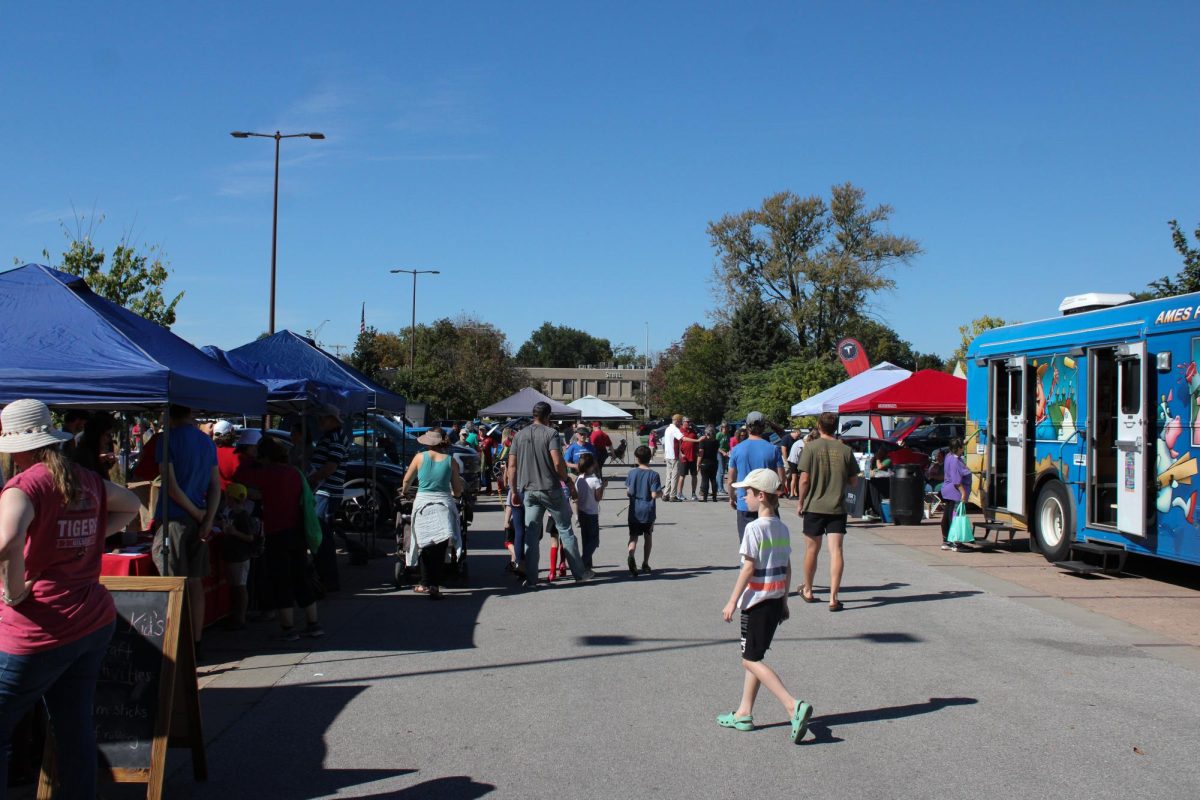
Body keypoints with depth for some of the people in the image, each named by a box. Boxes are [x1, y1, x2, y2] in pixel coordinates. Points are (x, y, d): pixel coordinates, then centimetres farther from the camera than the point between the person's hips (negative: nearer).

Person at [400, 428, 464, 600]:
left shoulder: (420, 457, 1)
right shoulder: (451, 461, 1)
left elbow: (407, 480, 16)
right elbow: (458, 491, 6)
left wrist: (404, 491, 37)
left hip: (423, 503, 0)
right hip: (444, 504, 0)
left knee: (426, 546, 13)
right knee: (439, 548, 1)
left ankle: (426, 584, 18)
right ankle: (435, 586, -5)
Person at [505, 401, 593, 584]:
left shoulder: (519, 435, 8)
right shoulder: (551, 433, -7)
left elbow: (512, 466, 5)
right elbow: (558, 462, -18)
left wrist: (514, 491, 10)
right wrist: (567, 481, -5)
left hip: (528, 491, 4)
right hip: (550, 489, -4)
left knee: (531, 533, 7)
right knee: (565, 529, 5)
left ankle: (530, 576, 4)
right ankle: (579, 572, 10)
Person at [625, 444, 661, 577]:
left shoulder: (631, 473, -3)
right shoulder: (653, 475, -10)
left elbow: (628, 492, 0)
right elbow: (654, 495, -15)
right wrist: (661, 493, 6)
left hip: (634, 511, 1)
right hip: (648, 511, -1)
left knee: (633, 536, 2)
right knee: (648, 536, 16)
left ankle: (631, 556, -28)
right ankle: (645, 564, 22)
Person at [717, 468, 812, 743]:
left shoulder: (754, 528, -16)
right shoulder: (782, 528, 7)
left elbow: (748, 568, -18)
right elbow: (787, 569, 11)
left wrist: (732, 601, -12)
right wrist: (784, 600, 19)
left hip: (756, 600, -8)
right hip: (775, 600, 8)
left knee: (751, 660, -3)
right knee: (753, 657, 16)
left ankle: (793, 706, -16)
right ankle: (744, 713, 21)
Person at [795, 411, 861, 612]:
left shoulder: (811, 447, -7)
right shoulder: (845, 450, -1)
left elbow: (804, 479, -9)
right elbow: (854, 482, 4)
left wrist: (800, 502, 3)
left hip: (814, 506, 0)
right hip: (837, 508, 1)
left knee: (812, 550, 14)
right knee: (836, 551, -1)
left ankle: (807, 591, 30)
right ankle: (833, 598, -8)